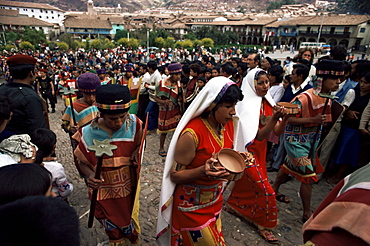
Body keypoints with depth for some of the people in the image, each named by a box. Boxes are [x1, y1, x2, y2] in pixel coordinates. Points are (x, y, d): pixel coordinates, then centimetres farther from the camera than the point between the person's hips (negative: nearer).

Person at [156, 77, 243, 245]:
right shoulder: (192, 133, -28)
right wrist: (203, 171, -36)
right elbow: (175, 175, -20)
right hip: (192, 206, -6)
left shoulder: (228, 124, -7)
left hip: (215, 199, 7)